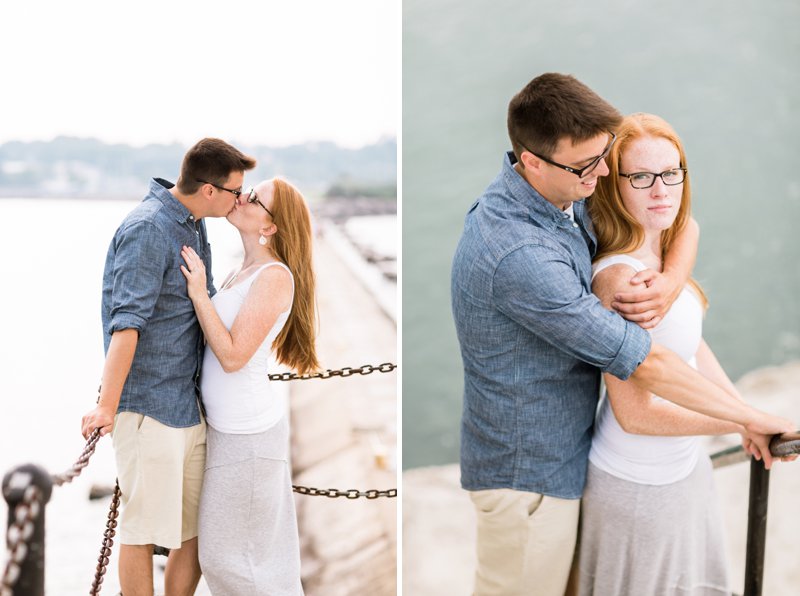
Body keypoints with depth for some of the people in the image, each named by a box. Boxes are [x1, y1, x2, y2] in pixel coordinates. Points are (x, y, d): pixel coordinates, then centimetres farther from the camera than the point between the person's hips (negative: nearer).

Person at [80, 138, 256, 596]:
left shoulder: (194, 226, 13)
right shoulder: (148, 227, -15)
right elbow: (127, 322, -24)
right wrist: (107, 407, -28)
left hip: (189, 400, 9)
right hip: (150, 403, -9)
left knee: (197, 528, 13)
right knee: (144, 529, 2)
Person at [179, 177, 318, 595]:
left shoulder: (275, 276, -19)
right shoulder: (243, 273, 8)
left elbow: (233, 356, -22)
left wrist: (199, 294, -19)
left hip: (247, 431, -9)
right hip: (229, 424, 9)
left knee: (227, 551, 4)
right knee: (259, 544, 19)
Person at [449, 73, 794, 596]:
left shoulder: (565, 196, -4)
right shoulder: (519, 254, -33)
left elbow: (681, 222, 6)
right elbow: (643, 362, -28)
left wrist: (672, 283, -18)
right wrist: (752, 419, -17)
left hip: (561, 452, 9)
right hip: (527, 472, -9)